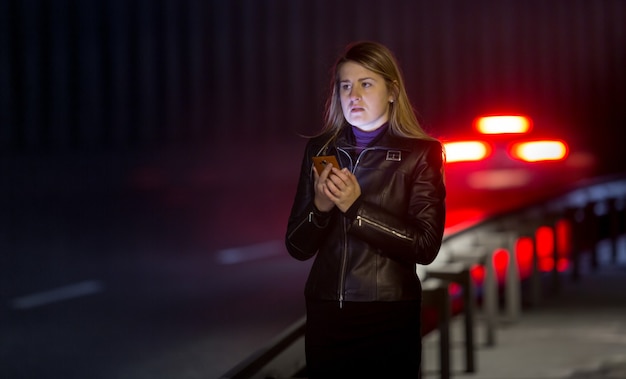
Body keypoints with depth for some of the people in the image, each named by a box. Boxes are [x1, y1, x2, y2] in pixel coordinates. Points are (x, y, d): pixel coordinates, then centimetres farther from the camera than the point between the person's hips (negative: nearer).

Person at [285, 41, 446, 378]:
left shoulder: (421, 153, -5)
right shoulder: (320, 150, 4)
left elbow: (426, 246, -13)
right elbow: (297, 247, 4)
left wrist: (356, 207, -19)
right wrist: (320, 207, -16)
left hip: (389, 319, -3)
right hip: (325, 315, 3)